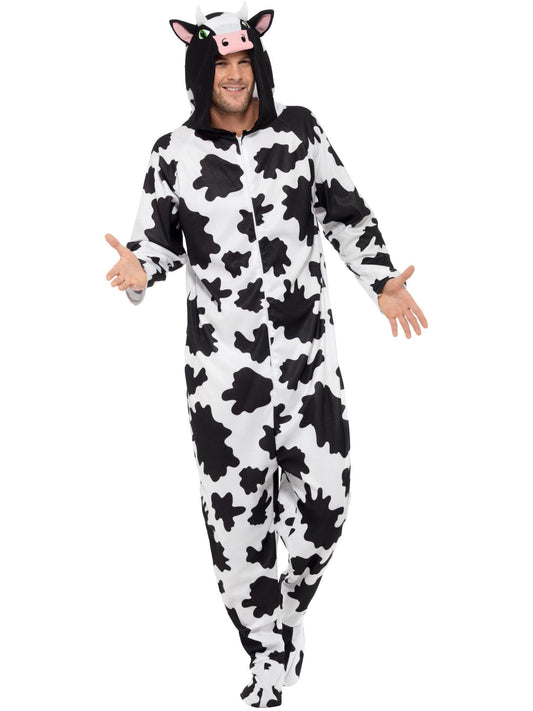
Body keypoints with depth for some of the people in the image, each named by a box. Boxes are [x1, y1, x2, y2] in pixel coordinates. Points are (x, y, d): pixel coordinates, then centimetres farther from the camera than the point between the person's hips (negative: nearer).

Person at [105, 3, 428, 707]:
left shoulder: (300, 130, 3)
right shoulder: (174, 154, 0)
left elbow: (347, 212, 10)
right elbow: (159, 237, 9)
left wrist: (382, 281, 0)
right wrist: (138, 269, -13)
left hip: (310, 354, 2)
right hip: (222, 364, -1)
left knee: (325, 497, 3)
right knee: (237, 505, 5)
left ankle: (292, 606, 36)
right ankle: (267, 651, 28)